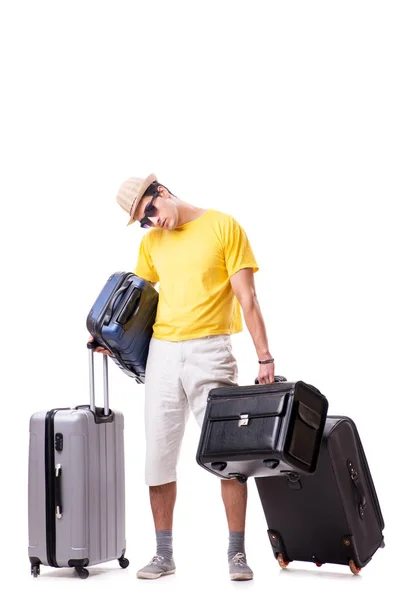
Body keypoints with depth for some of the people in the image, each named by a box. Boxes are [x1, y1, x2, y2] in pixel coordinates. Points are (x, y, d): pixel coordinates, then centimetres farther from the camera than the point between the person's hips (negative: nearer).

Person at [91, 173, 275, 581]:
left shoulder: (223, 227, -3)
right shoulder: (151, 243, 12)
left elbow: (247, 299, -6)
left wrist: (264, 357, -11)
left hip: (210, 350, -4)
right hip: (161, 352, 5)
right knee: (158, 456, 4)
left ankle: (237, 552, 9)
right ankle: (163, 555, 16)